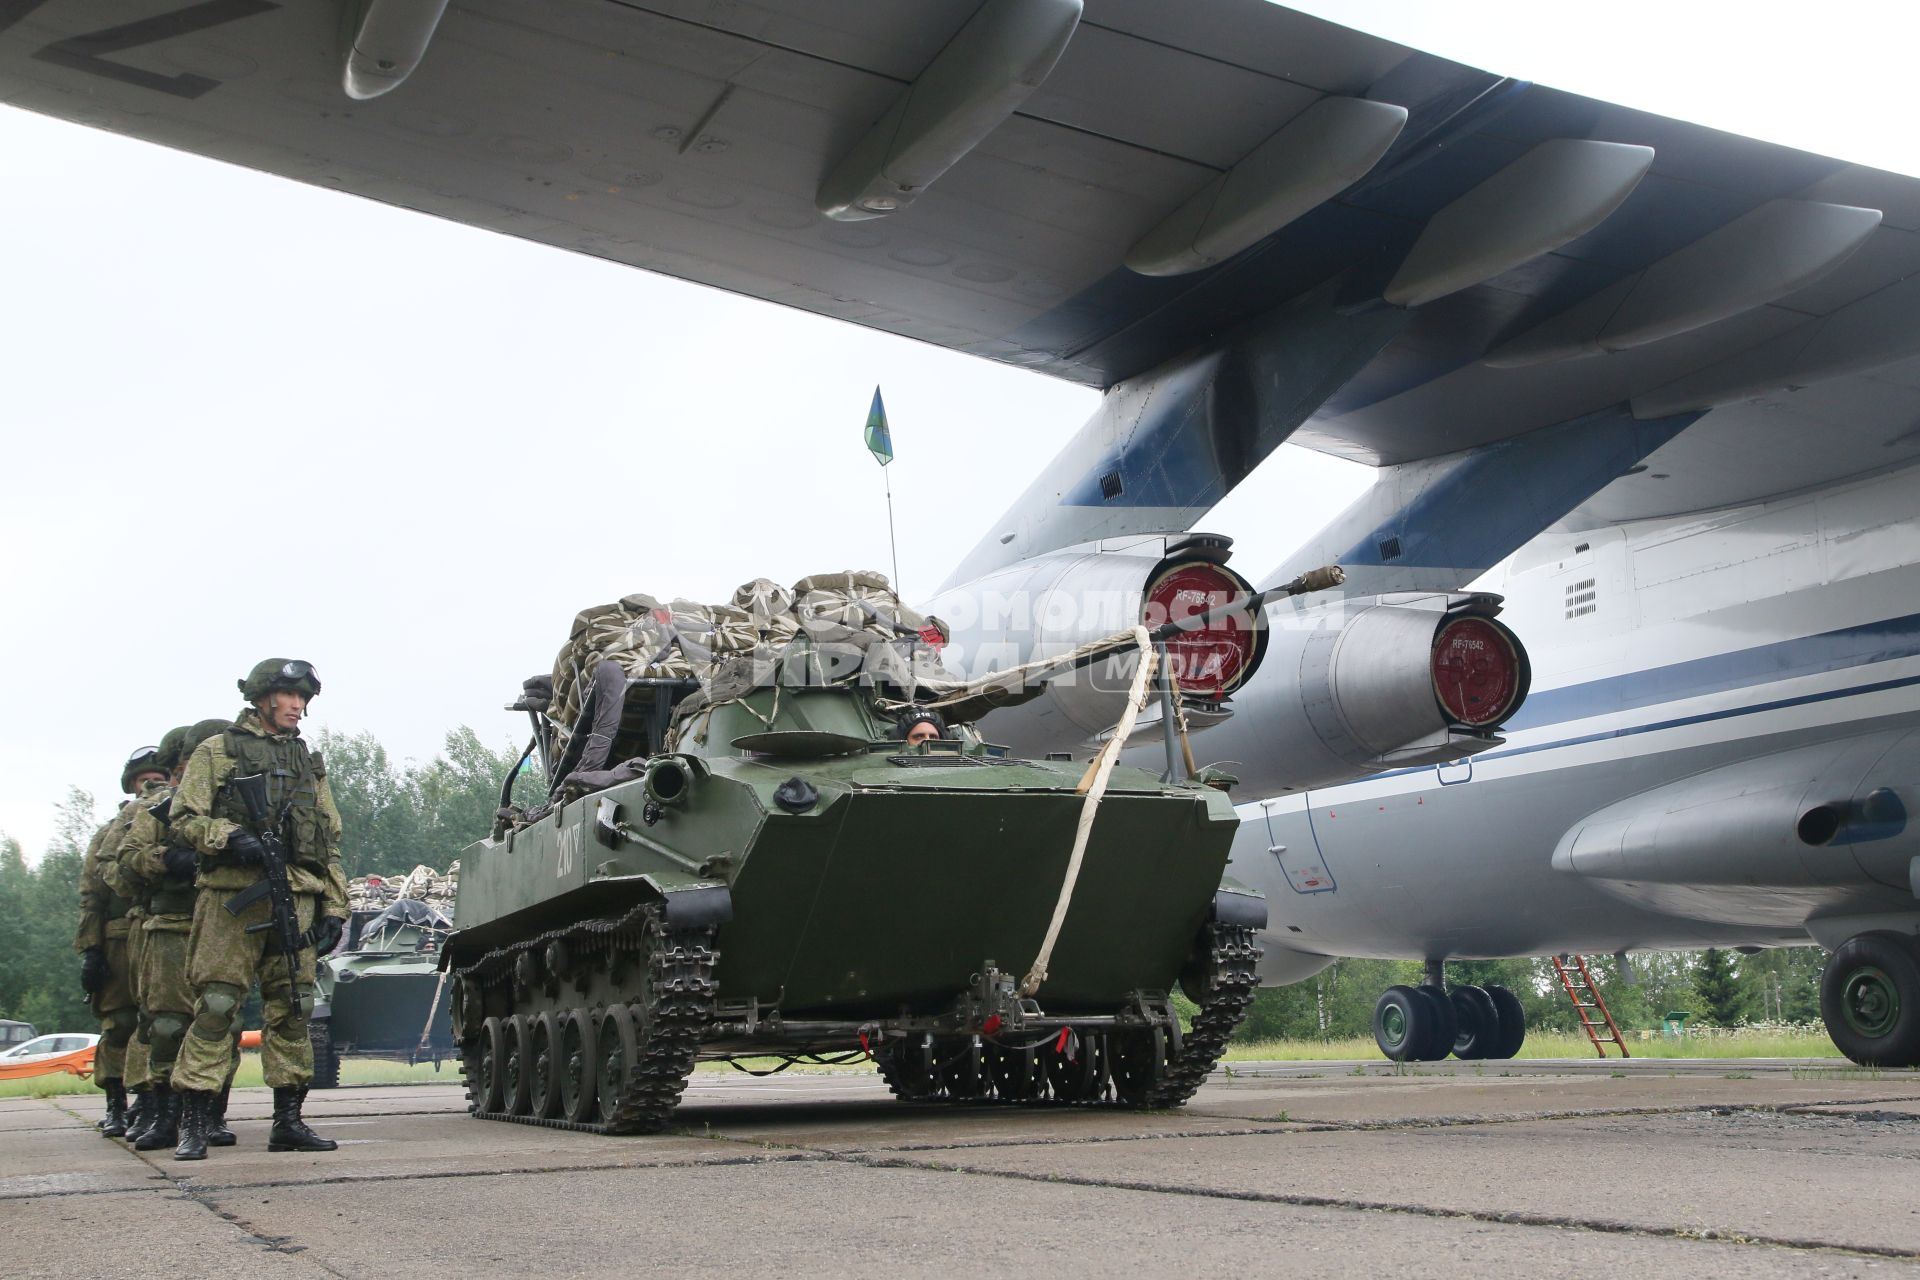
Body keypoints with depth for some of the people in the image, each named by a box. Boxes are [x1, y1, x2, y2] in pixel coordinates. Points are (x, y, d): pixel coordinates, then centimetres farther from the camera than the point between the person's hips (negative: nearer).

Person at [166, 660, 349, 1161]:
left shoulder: (309, 763, 24)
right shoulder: (217, 752, 11)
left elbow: (331, 843, 21)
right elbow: (184, 821, 2)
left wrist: (335, 908, 12)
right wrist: (230, 837, -17)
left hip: (296, 899, 4)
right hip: (231, 895, -4)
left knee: (292, 1008, 3)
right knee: (215, 1005, -9)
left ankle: (288, 1119, 9)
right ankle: (193, 1124, -6)